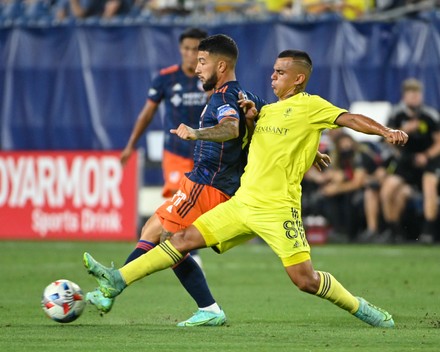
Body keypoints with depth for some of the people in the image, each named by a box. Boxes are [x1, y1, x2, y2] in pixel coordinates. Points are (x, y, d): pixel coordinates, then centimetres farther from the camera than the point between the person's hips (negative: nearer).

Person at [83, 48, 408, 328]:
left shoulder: (310, 105, -3)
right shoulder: (267, 110, 18)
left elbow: (349, 118, -14)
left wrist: (386, 131, -30)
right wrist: (248, 117, 9)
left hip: (278, 209, -7)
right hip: (242, 202, 7)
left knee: (306, 280, -12)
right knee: (186, 238, 2)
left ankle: (360, 308, 11)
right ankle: (117, 281, 1)